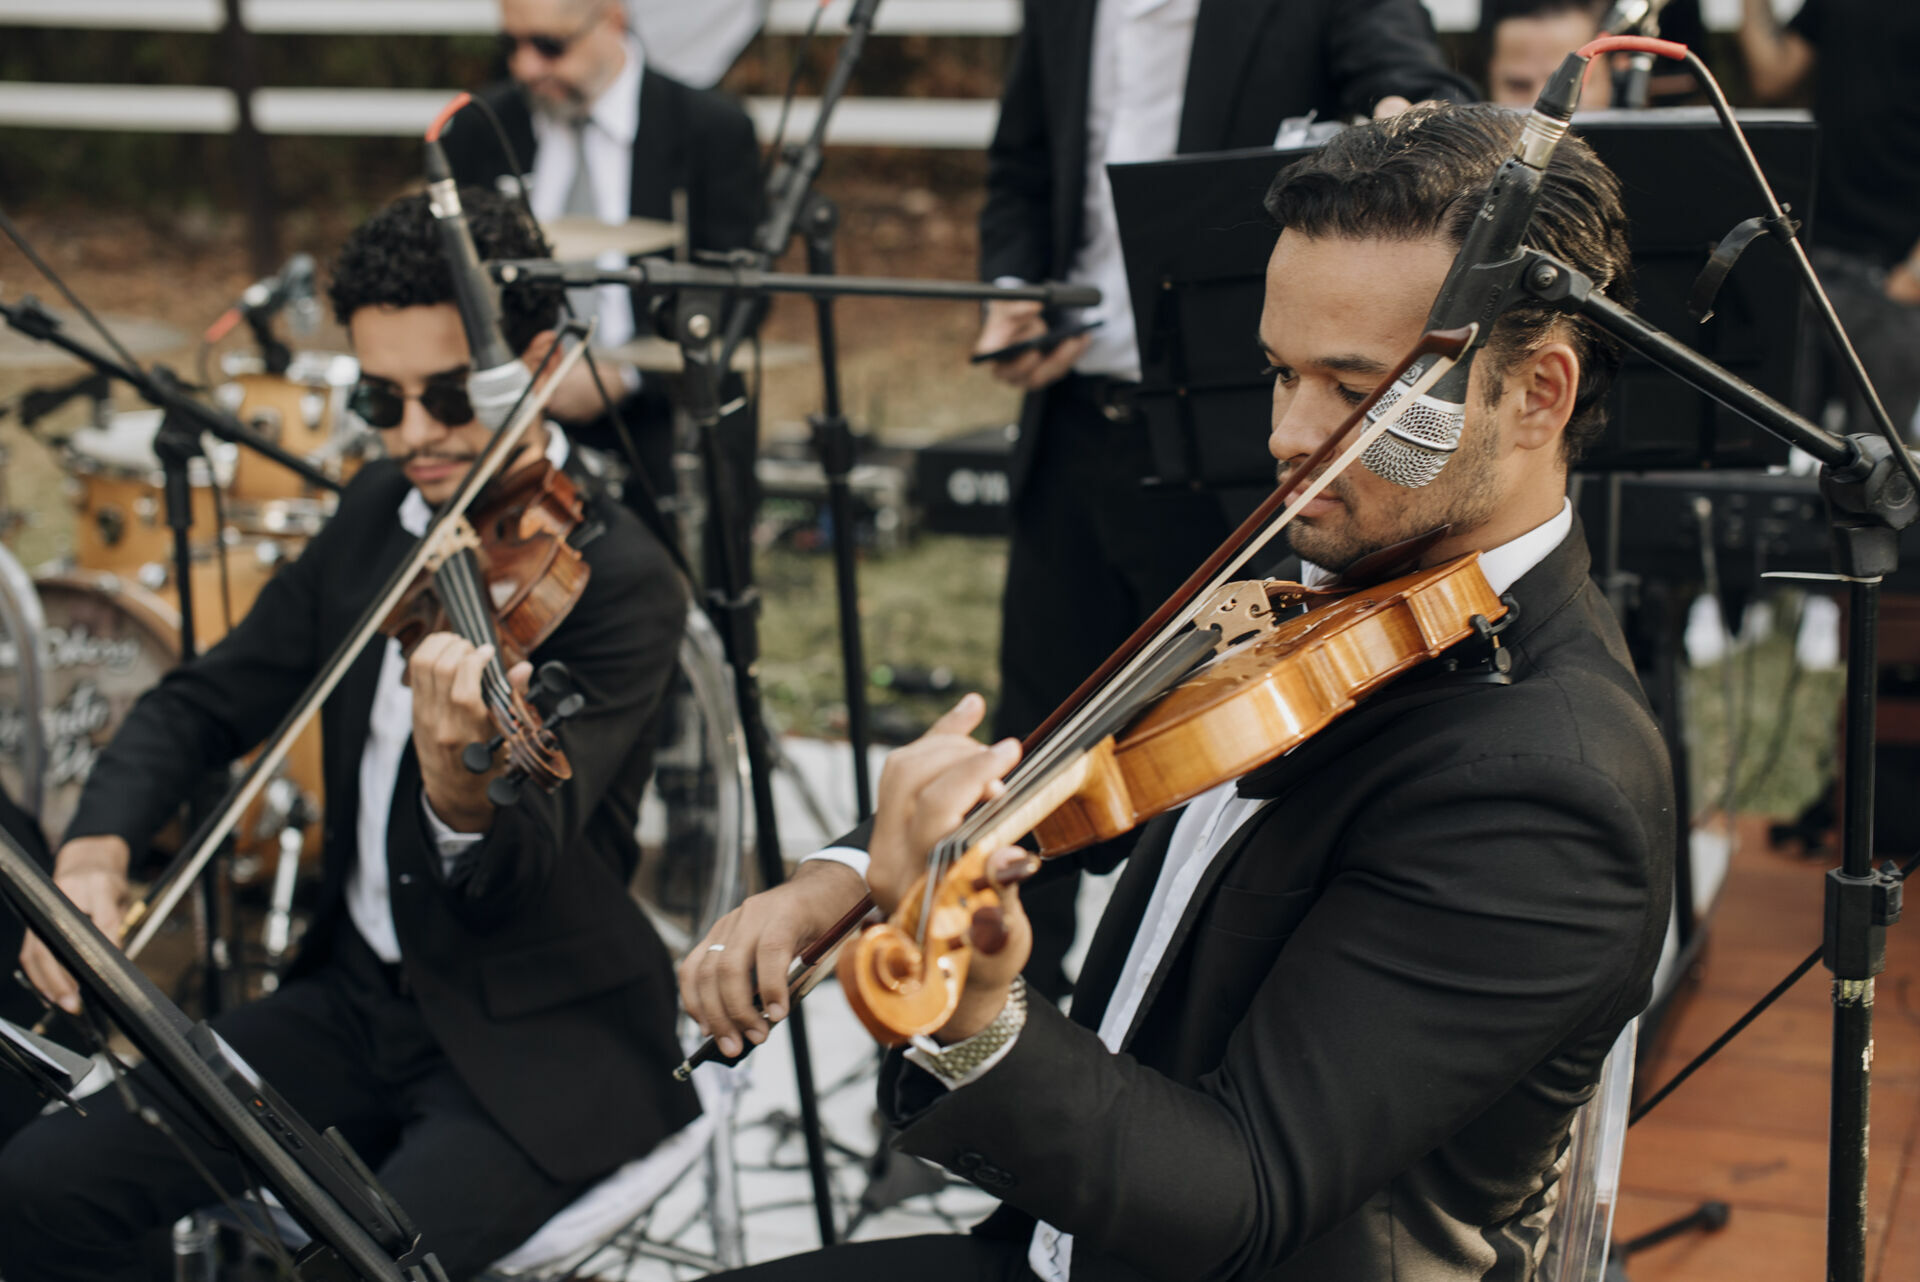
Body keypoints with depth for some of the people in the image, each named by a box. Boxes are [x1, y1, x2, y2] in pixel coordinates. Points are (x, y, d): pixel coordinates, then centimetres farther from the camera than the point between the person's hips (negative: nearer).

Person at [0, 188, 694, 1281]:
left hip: (546, 1045, -6)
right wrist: (100, 845, -10)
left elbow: (520, 879, -26)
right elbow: (209, 701, 9)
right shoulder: (380, 515, 4)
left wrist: (463, 792, -50)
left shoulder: (621, 581, -17)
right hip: (360, 995, 6)